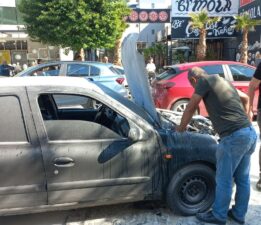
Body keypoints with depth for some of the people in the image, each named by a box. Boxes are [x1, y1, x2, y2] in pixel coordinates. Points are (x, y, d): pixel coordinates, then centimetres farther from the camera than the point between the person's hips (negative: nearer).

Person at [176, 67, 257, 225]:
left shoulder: (205, 81, -3)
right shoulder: (222, 81, 21)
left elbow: (190, 109, 2)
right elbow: (245, 98, 34)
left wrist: (181, 128, 16)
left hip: (234, 137, -9)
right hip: (250, 133, 9)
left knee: (224, 180, 7)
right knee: (243, 179, 19)